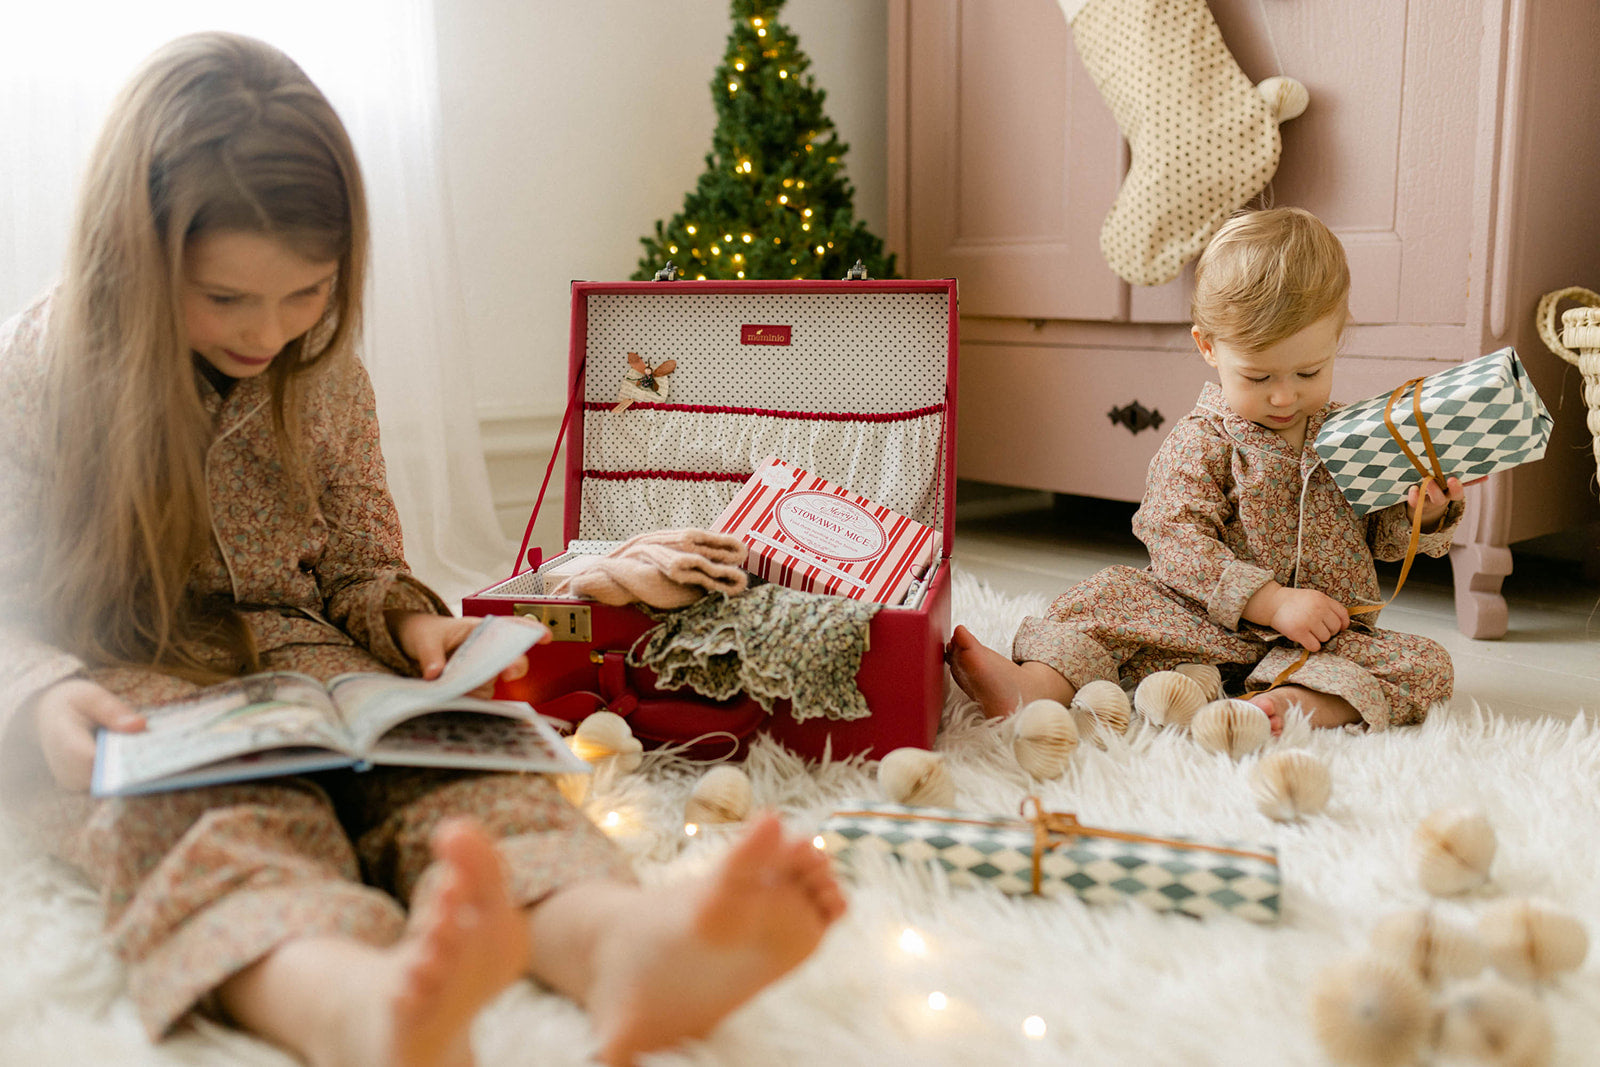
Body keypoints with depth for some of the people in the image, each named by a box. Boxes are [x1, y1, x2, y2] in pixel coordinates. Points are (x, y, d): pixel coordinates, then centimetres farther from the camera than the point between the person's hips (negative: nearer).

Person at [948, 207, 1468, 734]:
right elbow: (1177, 543, -17)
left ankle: (1298, 702, -46)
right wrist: (1273, 601, -26)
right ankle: (1037, 685, -39)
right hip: (1213, 628, -2)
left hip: (1331, 641, 3)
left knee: (1426, 664, -21)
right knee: (1116, 594, -19)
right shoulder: (1199, 444, -6)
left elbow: (1383, 536, 15)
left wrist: (1422, 512, -10)